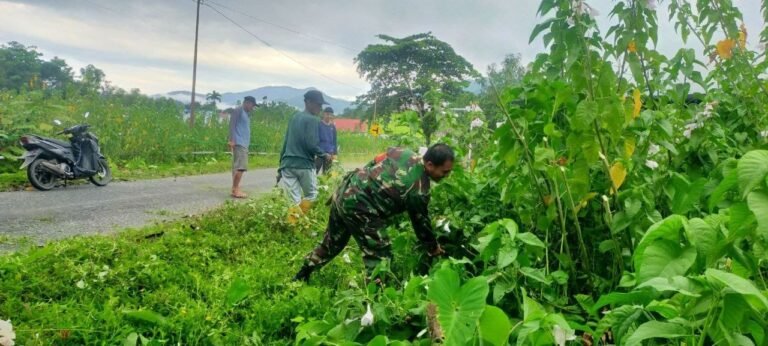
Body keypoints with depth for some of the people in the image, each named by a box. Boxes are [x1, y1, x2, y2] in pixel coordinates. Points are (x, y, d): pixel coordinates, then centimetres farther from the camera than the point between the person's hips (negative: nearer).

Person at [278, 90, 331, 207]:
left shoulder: (294, 117, 17)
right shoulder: (312, 120, -7)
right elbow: (311, 145, -15)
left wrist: (282, 163, 22)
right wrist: (324, 155, 2)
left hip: (287, 164, 6)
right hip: (304, 165, -6)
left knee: (293, 201, 4)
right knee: (311, 196, 9)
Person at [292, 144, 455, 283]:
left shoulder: (403, 152, 4)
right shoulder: (419, 189, -16)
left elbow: (374, 162, 15)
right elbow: (421, 222, -3)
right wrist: (434, 248, 13)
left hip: (344, 191, 9)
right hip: (357, 207, -9)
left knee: (332, 243, 27)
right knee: (380, 255, 1)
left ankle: (302, 276, 45)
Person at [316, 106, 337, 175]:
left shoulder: (333, 127, 9)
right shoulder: (319, 124, -2)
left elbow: (334, 140, 13)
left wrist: (335, 153, 9)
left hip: (329, 153, 4)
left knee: (326, 173, 8)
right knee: (314, 171, -9)